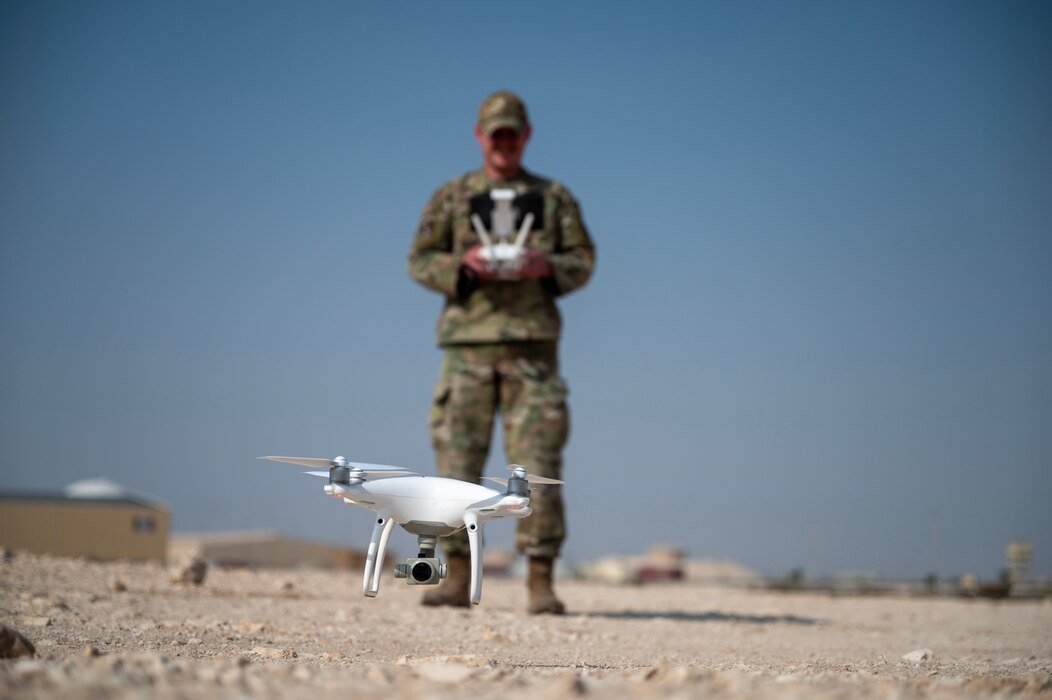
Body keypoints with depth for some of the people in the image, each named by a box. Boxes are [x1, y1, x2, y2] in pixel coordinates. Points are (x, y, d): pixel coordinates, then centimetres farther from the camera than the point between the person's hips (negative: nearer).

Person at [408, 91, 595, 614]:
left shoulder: (554, 197, 13)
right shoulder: (451, 197, 12)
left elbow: (583, 260, 10)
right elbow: (419, 261, 7)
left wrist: (545, 266, -10)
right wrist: (462, 263, -12)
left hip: (533, 343, 0)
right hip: (468, 341, 0)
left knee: (539, 466, -5)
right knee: (458, 459, 0)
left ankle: (541, 582, -1)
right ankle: (457, 578, 8)